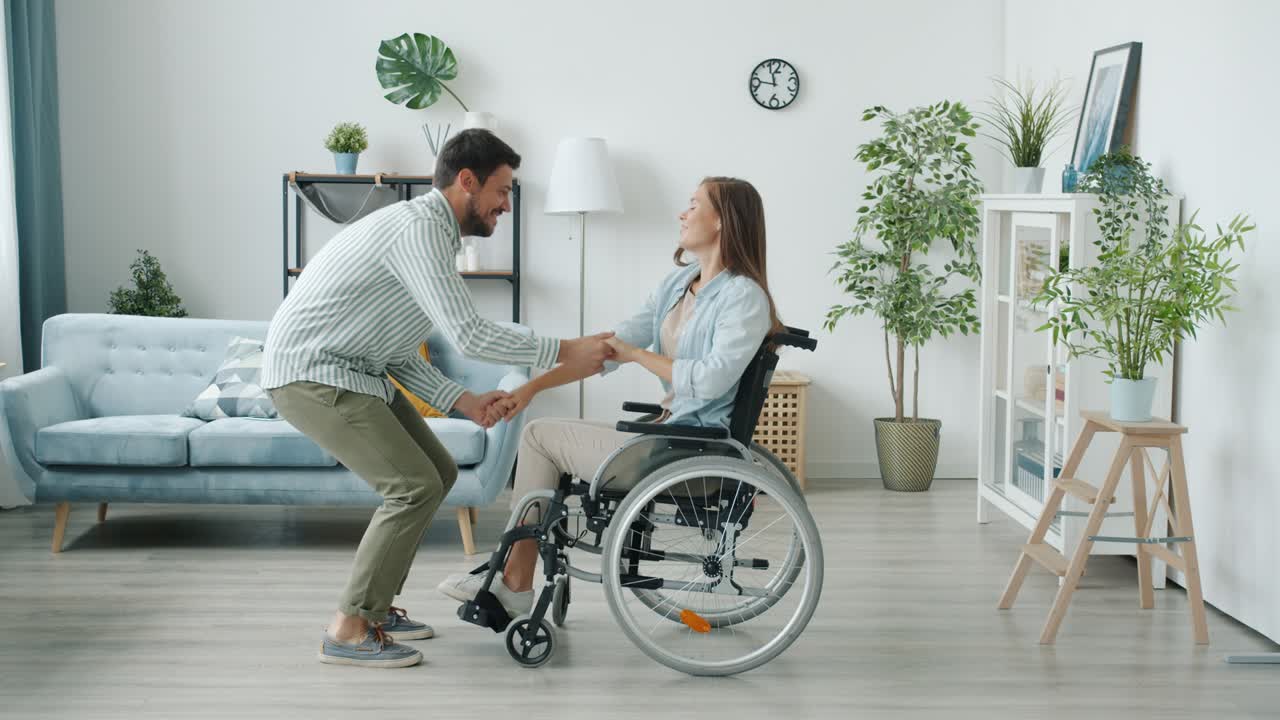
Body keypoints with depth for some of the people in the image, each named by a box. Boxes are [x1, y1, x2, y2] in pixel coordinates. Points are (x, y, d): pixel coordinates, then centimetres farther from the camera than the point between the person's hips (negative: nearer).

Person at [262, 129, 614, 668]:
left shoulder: (431, 232, 13)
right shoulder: (419, 227, -20)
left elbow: (399, 355, 12)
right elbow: (469, 336, -27)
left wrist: (462, 400, 1)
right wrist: (566, 352, -19)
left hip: (358, 371, 10)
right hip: (312, 374, -10)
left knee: (438, 473, 12)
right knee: (415, 487, -14)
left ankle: (374, 604, 21)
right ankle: (348, 632, -5)